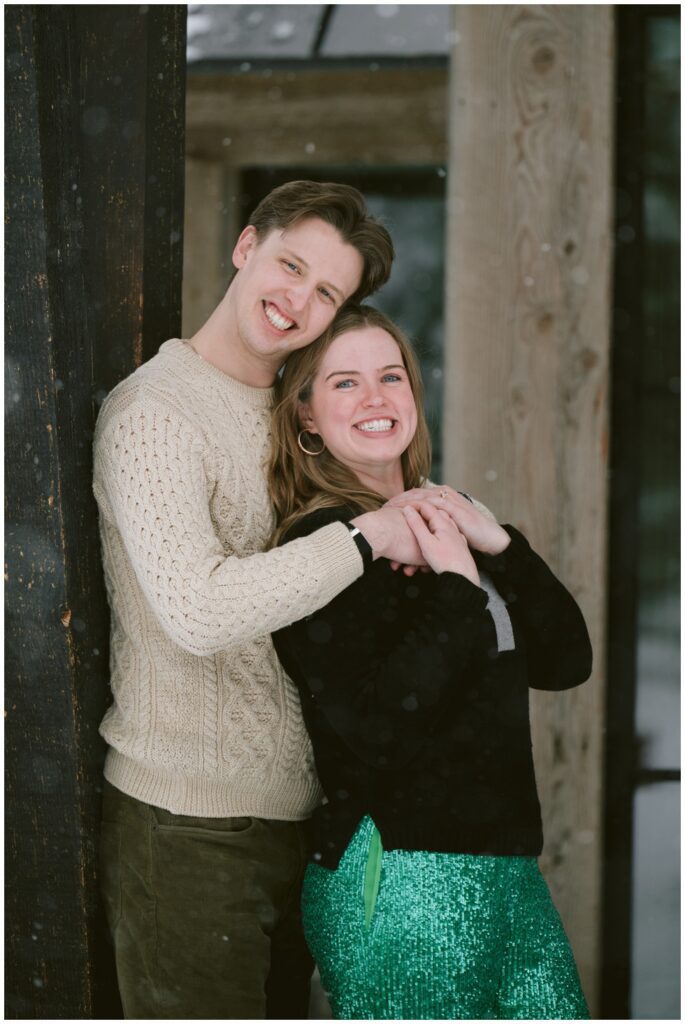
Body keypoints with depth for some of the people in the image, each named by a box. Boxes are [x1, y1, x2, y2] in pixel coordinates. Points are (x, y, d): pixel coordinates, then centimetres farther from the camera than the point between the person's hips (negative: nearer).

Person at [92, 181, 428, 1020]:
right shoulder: (153, 413, -14)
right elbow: (196, 611, -28)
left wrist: (436, 517, 5)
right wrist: (366, 535, -22)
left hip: (290, 809, 8)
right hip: (186, 825, -8)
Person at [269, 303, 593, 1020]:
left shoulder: (450, 521, 11)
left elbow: (567, 661, 5)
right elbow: (377, 729, -21)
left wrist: (497, 544, -6)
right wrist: (459, 588, -18)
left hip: (503, 862, 7)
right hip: (398, 876, -7)